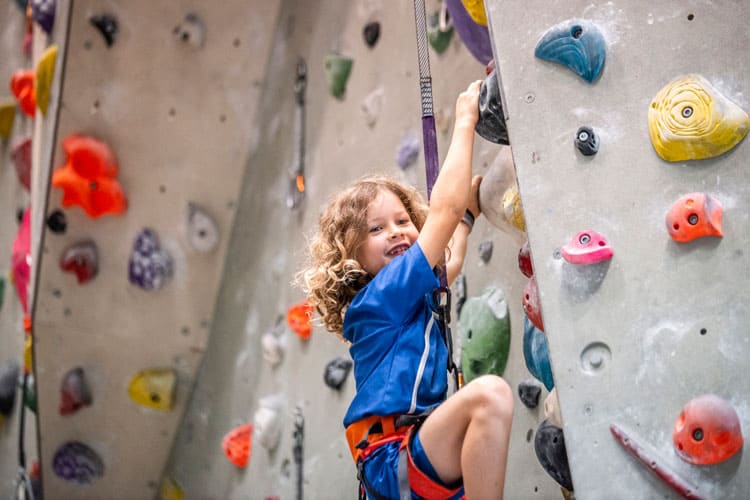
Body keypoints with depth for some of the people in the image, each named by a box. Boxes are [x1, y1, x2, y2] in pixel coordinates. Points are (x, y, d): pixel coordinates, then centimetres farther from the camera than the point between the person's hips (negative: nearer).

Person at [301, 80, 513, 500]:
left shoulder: (412, 295, 16)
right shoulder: (383, 293, -9)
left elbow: (453, 260, 40)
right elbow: (445, 207, -13)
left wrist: (470, 210, 38)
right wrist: (465, 121, -5)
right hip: (395, 463, -10)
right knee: (489, 392, -31)